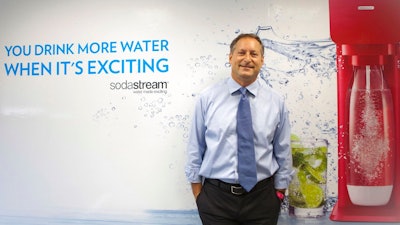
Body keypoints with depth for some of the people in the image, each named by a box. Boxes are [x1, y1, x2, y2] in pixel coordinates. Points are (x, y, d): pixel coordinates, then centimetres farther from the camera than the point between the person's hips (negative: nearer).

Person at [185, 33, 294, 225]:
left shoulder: (276, 101, 0)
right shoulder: (207, 98, -5)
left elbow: (283, 152, 6)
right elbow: (195, 148, 0)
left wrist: (279, 194, 8)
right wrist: (198, 194, 2)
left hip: (261, 197, 1)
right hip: (215, 196, -1)